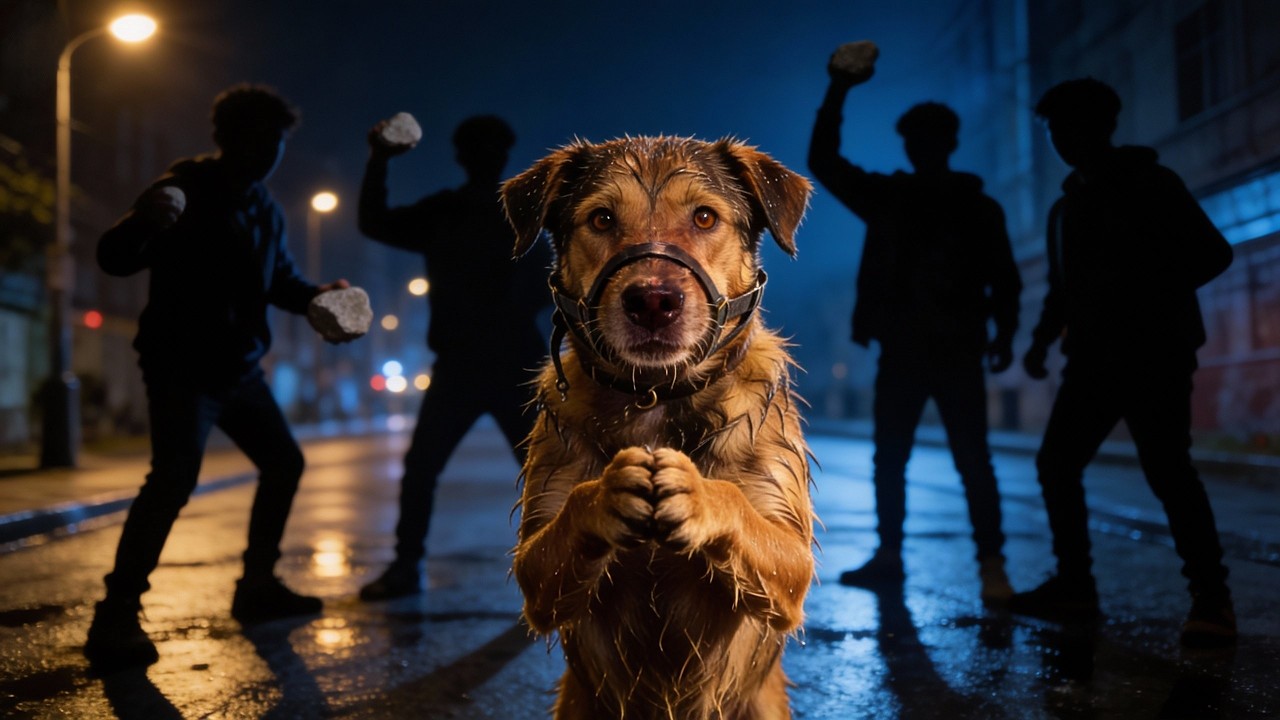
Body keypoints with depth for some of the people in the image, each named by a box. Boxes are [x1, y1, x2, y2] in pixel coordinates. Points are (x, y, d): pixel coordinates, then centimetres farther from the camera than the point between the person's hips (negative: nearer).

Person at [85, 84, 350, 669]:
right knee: (173, 478, -23)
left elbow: (280, 281, 20)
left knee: (284, 461, 12)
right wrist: (144, 221, -44)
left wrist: (319, 295, -2)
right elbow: (114, 259, -21)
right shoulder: (185, 190, -12)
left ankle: (257, 586, 23)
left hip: (238, 368, 9)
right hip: (181, 368, -8)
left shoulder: (265, 209, 10)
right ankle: (116, 617, -18)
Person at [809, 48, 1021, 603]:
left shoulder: (978, 206, 5)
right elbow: (824, 162, 6)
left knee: (973, 463, -8)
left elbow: (1003, 278, 3)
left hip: (957, 350, -3)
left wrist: (1004, 334, -10)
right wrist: (836, 94, -3)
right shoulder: (887, 195, 10)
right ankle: (888, 556, 16)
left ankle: (991, 565, -7)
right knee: (888, 459, 6)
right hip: (901, 348, 3)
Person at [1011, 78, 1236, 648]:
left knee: (1167, 471, -13)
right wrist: (1043, 340, 7)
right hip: (1095, 357, 7)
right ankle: (1074, 585, 10)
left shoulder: (1150, 184, -1)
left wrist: (1150, 297, -17)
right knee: (1056, 463, 1)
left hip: (1154, 354, -7)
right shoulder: (1067, 207, 18)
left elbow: (1212, 253, -6)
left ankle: (1211, 600, -8)